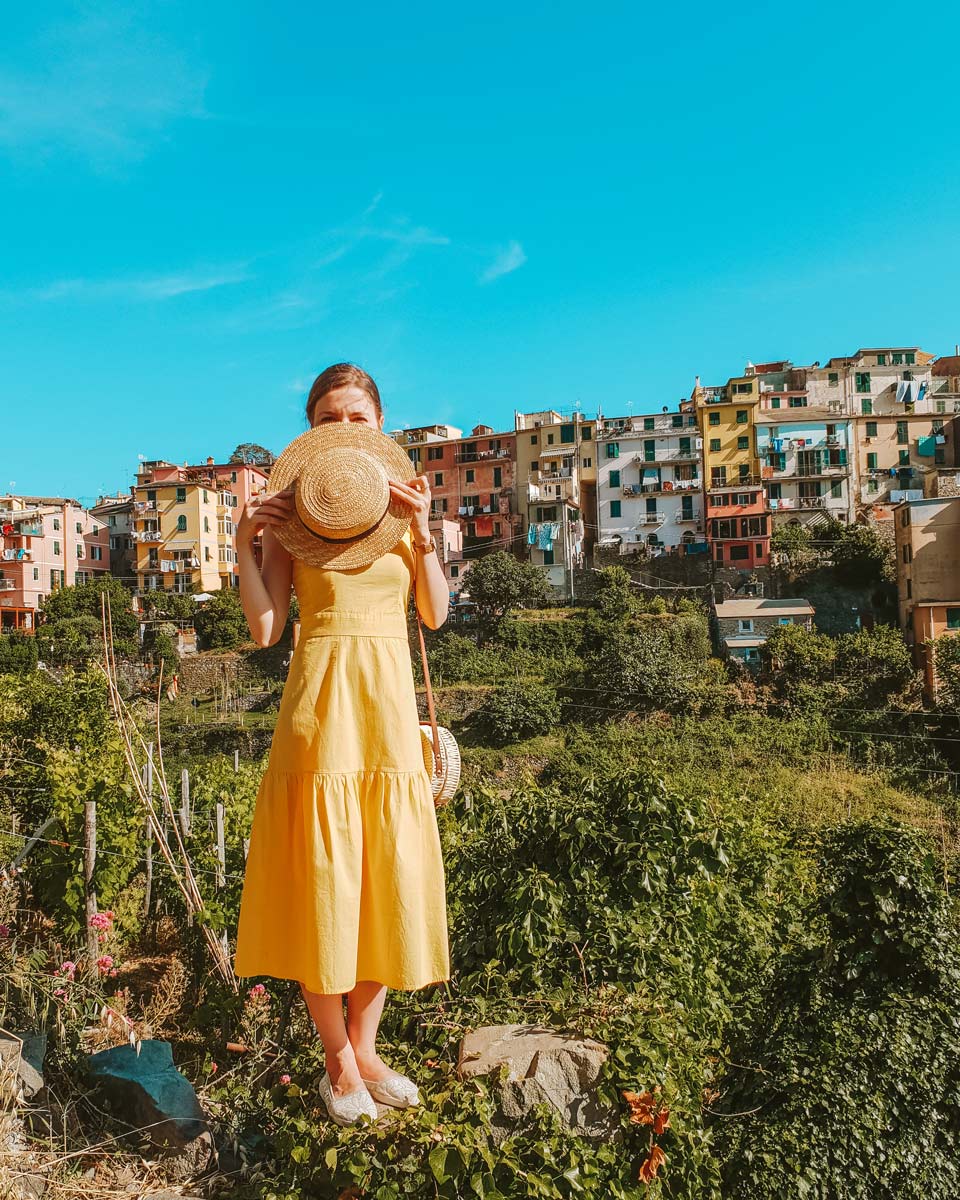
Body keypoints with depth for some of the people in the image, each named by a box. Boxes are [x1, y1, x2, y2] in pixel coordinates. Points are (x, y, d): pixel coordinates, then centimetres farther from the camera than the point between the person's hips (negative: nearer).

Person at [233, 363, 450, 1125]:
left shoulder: (402, 502, 10)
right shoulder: (289, 509, 3)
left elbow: (437, 614, -1)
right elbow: (264, 629, -4)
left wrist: (421, 529, -12)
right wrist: (244, 541, -11)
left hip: (389, 702, 3)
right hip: (320, 700, -3)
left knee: (390, 880, 8)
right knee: (322, 883, 3)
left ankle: (365, 1047, 29)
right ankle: (338, 1059, 24)